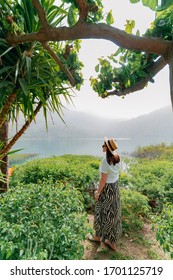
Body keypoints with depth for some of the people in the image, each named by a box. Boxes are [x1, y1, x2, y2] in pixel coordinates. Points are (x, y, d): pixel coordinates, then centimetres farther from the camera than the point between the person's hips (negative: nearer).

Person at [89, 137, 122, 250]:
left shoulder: (106, 161, -30)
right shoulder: (117, 157, -5)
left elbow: (103, 180, -24)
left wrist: (97, 193, -10)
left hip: (106, 188, -8)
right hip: (115, 186, 8)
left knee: (102, 212, 17)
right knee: (113, 212, 19)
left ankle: (98, 236, 45)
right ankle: (112, 242, 35)